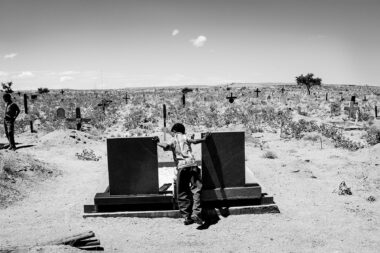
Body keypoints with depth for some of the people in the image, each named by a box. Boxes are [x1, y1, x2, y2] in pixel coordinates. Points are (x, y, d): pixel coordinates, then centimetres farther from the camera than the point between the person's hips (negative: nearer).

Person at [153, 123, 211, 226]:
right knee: (196, 190, 0)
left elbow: (166, 146, -6)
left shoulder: (173, 141, 15)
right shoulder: (185, 137, 18)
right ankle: (196, 213, -15)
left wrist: (158, 143, 12)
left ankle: (186, 217, 9)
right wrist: (204, 139, 15)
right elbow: (195, 141, 0)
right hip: (192, 164, 0)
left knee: (182, 194, 8)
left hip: (181, 167, 0)